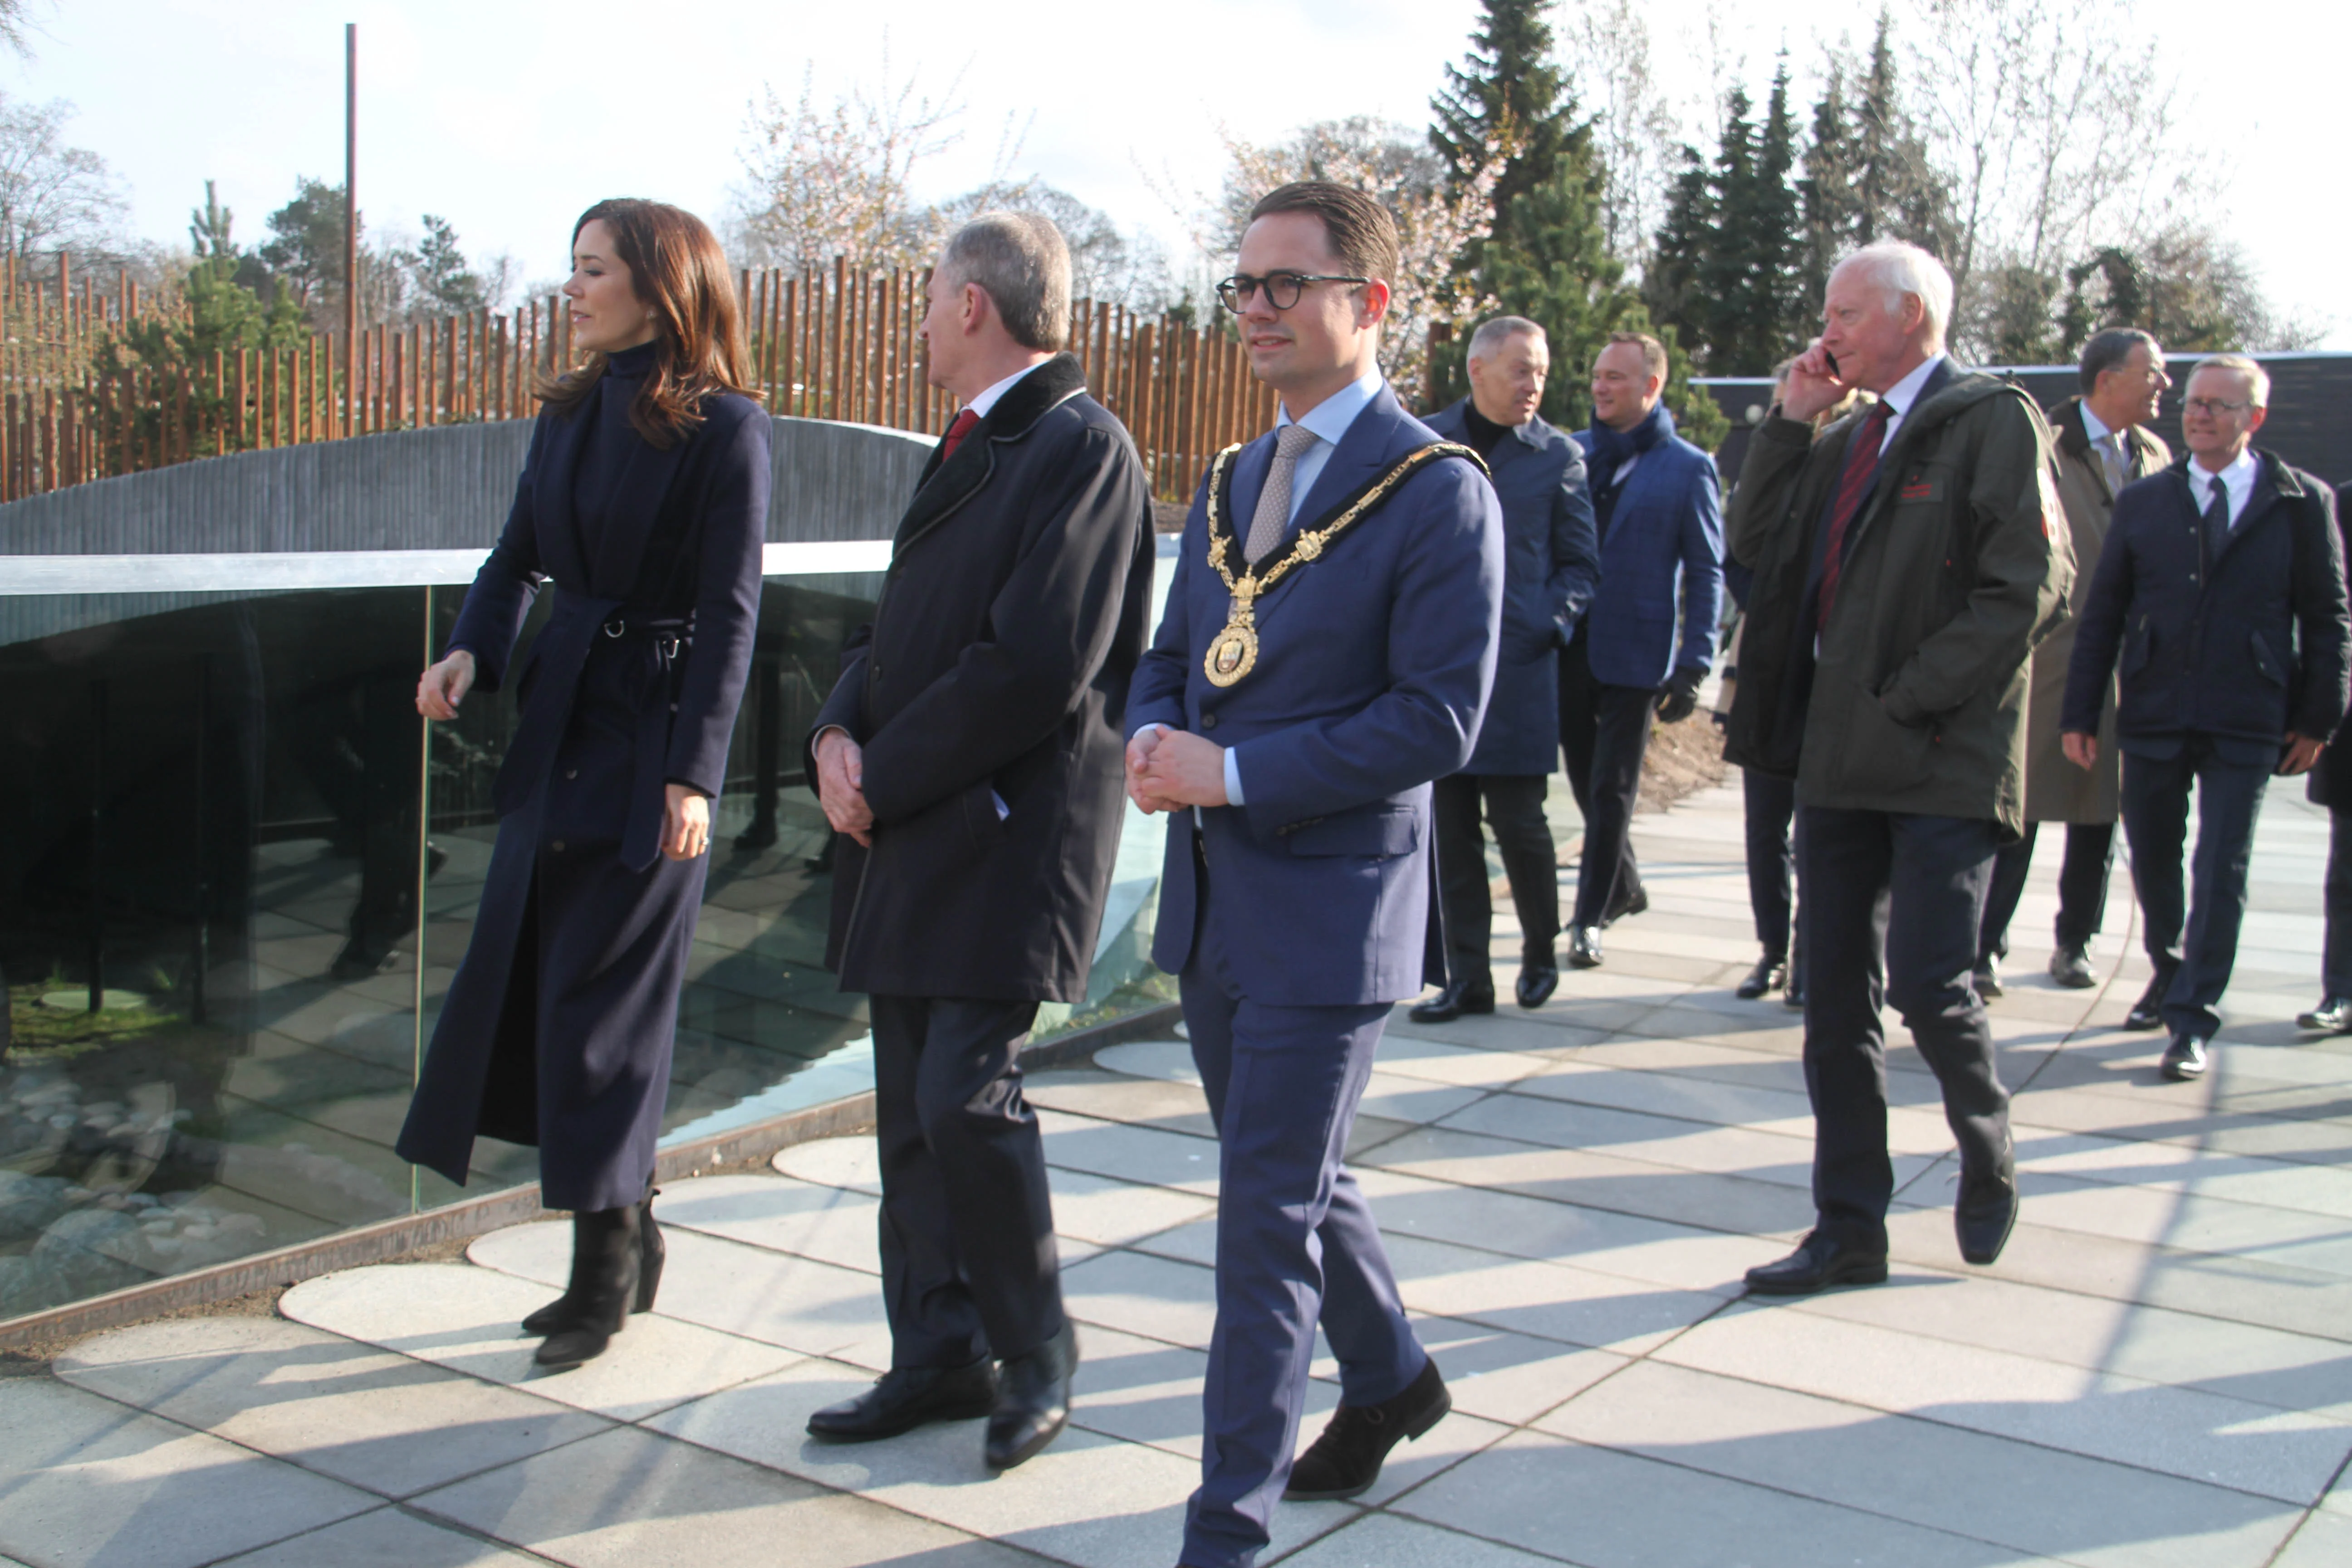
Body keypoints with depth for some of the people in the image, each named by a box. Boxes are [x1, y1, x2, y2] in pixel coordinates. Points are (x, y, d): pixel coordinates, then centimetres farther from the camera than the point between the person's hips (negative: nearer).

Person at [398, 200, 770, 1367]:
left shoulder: (723, 429, -10)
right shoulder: (569, 413, 11)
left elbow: (729, 612, -13)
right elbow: (519, 557, 12)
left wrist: (694, 773, -17)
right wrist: (470, 650, -7)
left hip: (653, 727, -8)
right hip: (557, 718, 8)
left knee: (605, 996, -2)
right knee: (524, 977, 9)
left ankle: (608, 1264, 14)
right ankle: (625, 1235, 24)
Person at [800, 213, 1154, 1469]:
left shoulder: (1081, 448, -12)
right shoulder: (969, 446, 19)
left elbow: (1035, 667, -21)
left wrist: (883, 780, -14)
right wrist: (839, 732, 0)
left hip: (1009, 834, -9)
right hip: (911, 839, 9)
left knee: (967, 1095, -10)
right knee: (911, 1112, 12)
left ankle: (1036, 1353, 12)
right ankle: (938, 1356, 25)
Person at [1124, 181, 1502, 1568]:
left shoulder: (1439, 493, -11)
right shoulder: (1230, 482, 12)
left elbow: (1438, 720, -17)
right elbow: (1173, 656, 17)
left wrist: (1234, 772, -20)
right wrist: (1156, 743, -6)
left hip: (1328, 907, -8)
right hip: (1213, 898, 8)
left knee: (1268, 1219, -4)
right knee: (1293, 1177, 21)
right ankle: (1392, 1380, 44)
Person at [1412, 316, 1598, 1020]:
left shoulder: (1559, 457, 4)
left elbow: (1581, 565, 8)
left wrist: (1547, 625, -7)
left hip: (1517, 671, -2)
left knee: (1519, 821, 0)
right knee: (1451, 826, 5)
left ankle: (1541, 951, 24)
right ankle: (1468, 976, 14)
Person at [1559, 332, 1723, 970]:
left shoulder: (1689, 469, -3)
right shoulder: (1572, 454, 7)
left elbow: (1705, 575, -3)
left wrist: (1693, 667, -9)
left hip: (1634, 654, -4)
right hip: (1569, 647, 4)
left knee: (1612, 790, 0)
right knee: (1587, 781, 14)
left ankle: (1590, 918, 8)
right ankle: (1624, 887, 33)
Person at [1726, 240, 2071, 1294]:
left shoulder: (1993, 420, -5)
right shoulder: (1845, 441, 17)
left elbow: (2030, 584, -13)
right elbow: (1754, 548, 13)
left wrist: (1910, 701, -14)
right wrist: (1789, 422, 6)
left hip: (1943, 767, -7)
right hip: (1840, 762, 7)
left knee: (1931, 987, -8)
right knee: (1836, 1002, 7)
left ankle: (1988, 1160, 22)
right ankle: (1849, 1231, 17)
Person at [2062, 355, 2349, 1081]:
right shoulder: (2143, 502, 7)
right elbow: (2101, 614, 7)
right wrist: (2079, 713, 2)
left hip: (2245, 722, -2)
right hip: (2153, 716, 3)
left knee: (2222, 872, -4)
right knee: (2152, 860, 13)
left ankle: (2193, 1022, 2)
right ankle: (2169, 975, 37)